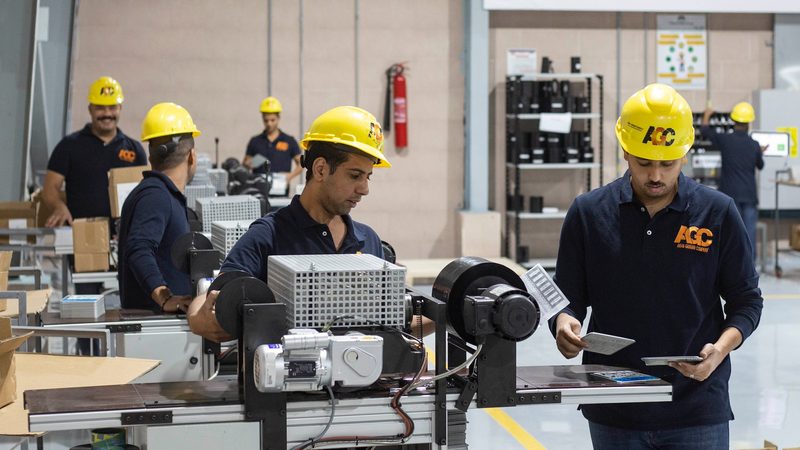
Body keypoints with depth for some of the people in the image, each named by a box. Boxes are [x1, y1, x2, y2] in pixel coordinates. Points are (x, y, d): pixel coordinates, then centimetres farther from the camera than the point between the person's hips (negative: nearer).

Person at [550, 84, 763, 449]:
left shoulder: (718, 213, -2)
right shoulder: (588, 212, 1)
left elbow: (746, 300, 4)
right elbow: (569, 297, 6)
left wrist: (720, 350, -14)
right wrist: (565, 323, -17)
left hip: (698, 411, -1)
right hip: (614, 414, 1)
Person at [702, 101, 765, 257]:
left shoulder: (725, 140, -8)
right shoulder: (754, 145, -4)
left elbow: (705, 131, 9)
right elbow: (760, 166, 13)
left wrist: (706, 116, 29)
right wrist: (761, 153, 35)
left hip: (730, 193, 0)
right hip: (749, 193, 0)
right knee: (750, 232, 3)